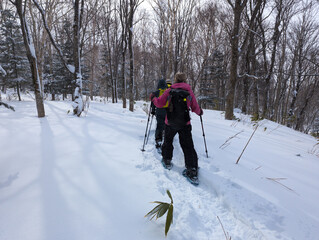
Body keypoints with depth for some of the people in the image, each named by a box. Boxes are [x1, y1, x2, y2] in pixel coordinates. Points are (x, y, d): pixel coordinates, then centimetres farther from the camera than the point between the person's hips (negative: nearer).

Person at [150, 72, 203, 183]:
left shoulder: (169, 91, -3)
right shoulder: (189, 92, 0)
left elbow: (159, 103, -3)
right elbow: (195, 108, 4)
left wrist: (153, 98, 17)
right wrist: (199, 112, 27)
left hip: (170, 123, 0)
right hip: (185, 124, 0)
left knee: (168, 141, 23)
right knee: (188, 146, 4)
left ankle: (167, 160, 35)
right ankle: (192, 171, 2)